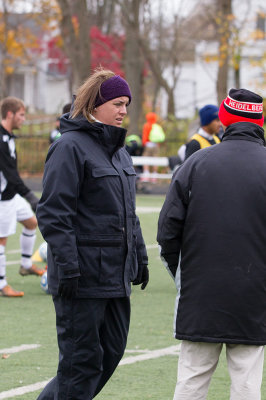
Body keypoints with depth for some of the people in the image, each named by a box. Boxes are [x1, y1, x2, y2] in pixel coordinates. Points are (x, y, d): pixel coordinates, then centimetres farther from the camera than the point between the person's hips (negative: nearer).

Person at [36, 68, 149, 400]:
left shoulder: (118, 150, 16)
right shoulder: (70, 147, -11)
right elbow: (54, 212, -16)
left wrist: (139, 257, 20)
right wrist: (67, 267, -21)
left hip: (116, 272, 9)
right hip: (83, 274, -9)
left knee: (111, 352, 12)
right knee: (83, 359, -3)